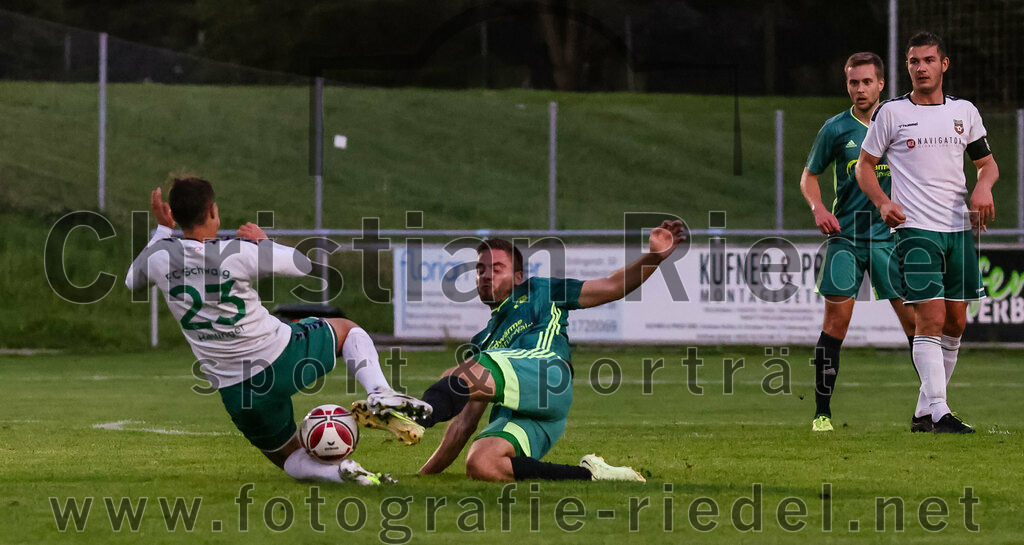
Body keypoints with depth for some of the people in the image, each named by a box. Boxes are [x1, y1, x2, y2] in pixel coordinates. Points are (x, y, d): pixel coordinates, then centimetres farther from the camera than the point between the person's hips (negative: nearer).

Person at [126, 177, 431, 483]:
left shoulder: (159, 255, -7)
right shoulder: (238, 253, -15)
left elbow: (133, 282, 20)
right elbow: (303, 265, 2)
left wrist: (161, 229, 26)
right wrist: (263, 242, 18)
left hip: (236, 394, 3)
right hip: (282, 358, -3)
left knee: (290, 459, 24)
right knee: (347, 330, 27)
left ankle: (337, 473, -11)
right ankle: (380, 394, -2)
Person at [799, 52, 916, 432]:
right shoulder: (836, 129, 1)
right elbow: (809, 176, 9)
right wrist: (818, 208, -9)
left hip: (890, 234, 1)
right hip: (845, 236, -1)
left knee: (913, 319, -3)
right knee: (836, 319, -8)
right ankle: (822, 412, -2)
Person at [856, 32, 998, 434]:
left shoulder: (965, 112, 10)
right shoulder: (891, 113, 0)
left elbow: (987, 162, 19)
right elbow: (865, 165, 6)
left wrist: (984, 186, -4)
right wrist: (883, 202, -11)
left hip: (959, 228, 5)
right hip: (916, 229, -5)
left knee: (955, 323, 5)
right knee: (931, 319, -15)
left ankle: (924, 412, 15)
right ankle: (939, 412, -18)